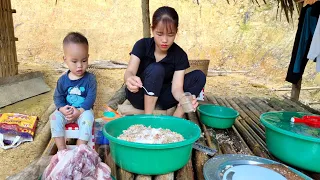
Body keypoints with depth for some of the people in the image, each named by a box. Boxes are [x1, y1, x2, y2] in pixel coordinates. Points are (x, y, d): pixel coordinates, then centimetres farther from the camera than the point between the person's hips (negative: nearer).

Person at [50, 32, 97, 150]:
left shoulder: (90, 78, -8)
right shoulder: (63, 80, -1)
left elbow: (91, 98, -12)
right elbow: (58, 97, 5)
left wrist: (79, 111, -23)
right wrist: (62, 109, -16)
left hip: (84, 111, -3)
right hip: (66, 111, 3)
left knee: (88, 117, -33)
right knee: (55, 117, -23)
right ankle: (62, 149, -17)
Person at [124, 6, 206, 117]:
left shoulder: (180, 55, -11)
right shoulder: (142, 45, -13)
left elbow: (176, 87, -21)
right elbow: (129, 72, -27)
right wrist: (130, 79, -53)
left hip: (161, 97, 2)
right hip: (139, 96, -2)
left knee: (199, 76, -17)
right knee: (156, 69, -33)